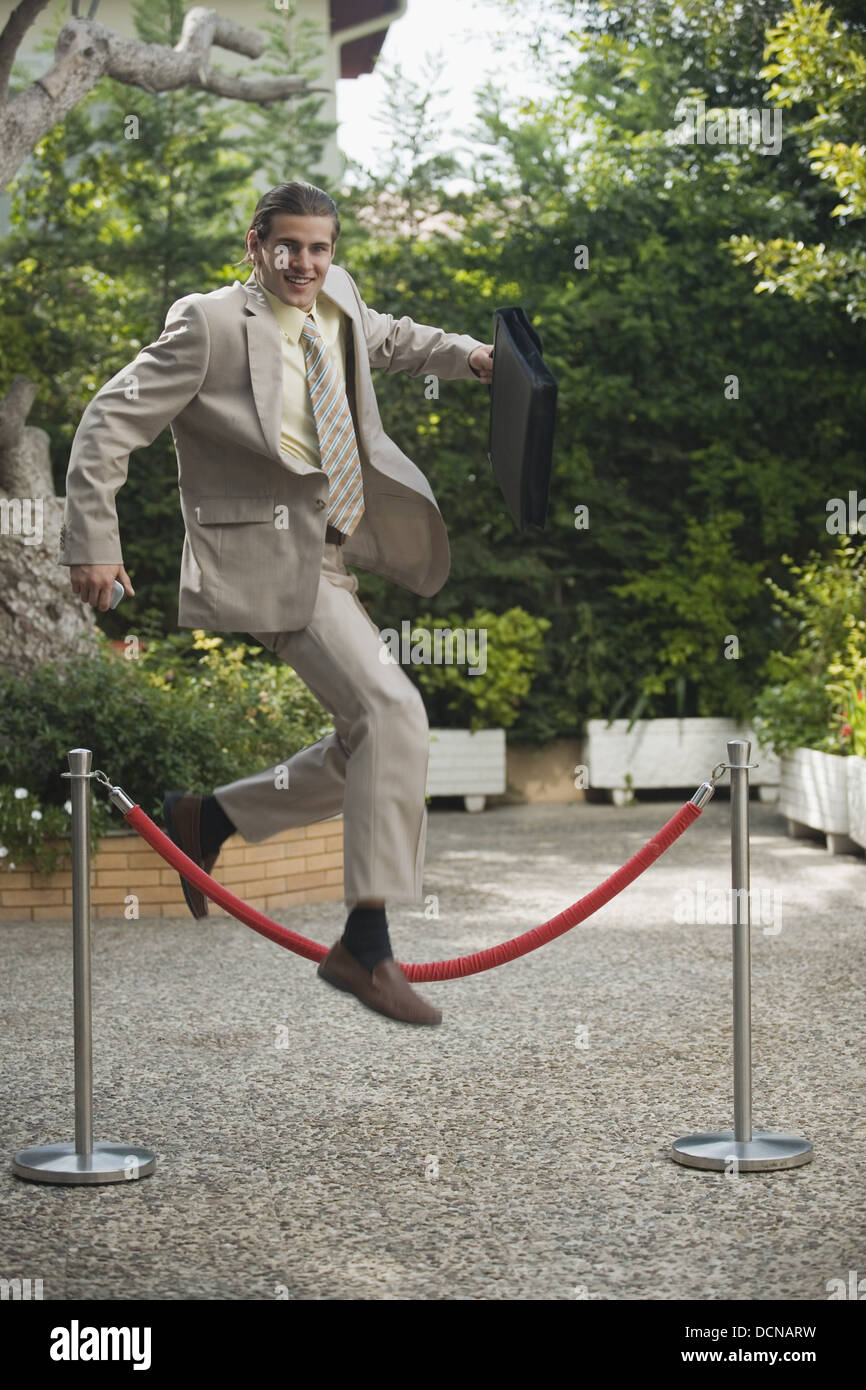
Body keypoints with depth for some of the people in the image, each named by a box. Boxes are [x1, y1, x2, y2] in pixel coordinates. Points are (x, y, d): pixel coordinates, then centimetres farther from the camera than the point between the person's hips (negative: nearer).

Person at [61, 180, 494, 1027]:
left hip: (328, 558, 9)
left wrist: (467, 355, 18)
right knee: (392, 711, -23)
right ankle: (365, 943, -19)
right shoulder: (210, 325, -11)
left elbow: (387, 340, 34)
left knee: (365, 748, 12)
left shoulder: (337, 302, 10)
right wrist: (93, 543, -14)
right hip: (273, 559, -9)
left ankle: (208, 819, 27)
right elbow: (110, 423, -10)